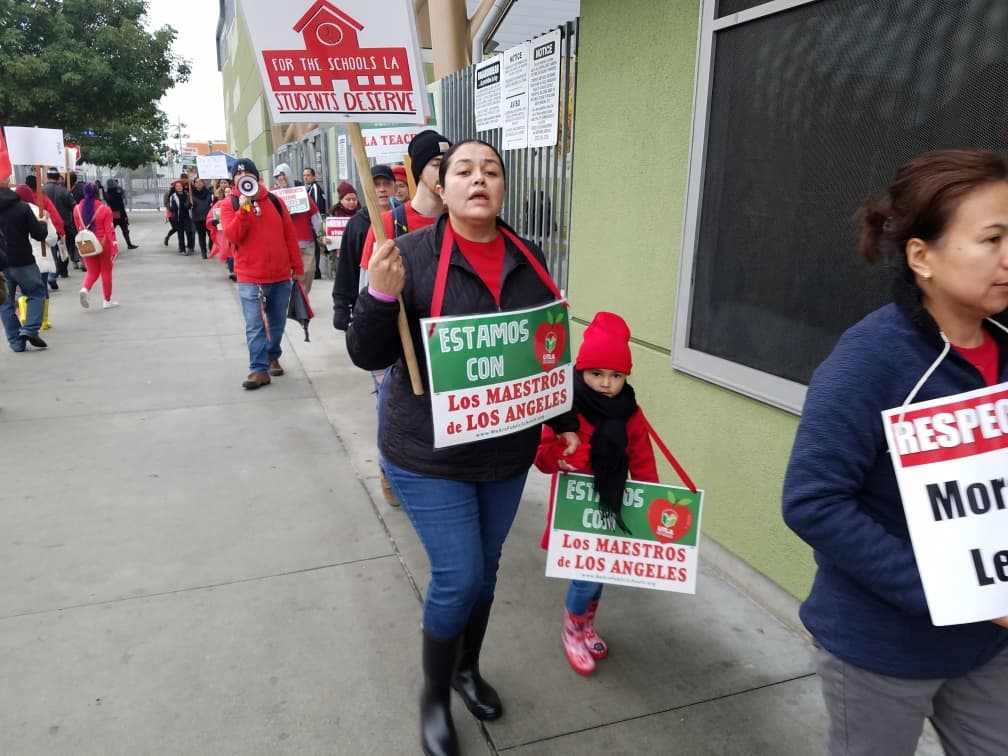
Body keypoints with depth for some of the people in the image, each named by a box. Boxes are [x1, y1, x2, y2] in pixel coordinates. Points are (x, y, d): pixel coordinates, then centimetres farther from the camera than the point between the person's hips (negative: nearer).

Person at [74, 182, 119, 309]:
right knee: (106, 272, 10)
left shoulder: (77, 209, -1)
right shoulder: (105, 209, -12)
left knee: (92, 271, 17)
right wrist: (114, 246, -12)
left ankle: (85, 289, -12)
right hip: (103, 243, -3)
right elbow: (109, 230, -14)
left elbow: (79, 229, 7)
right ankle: (107, 300, 15)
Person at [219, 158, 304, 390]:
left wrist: (298, 267, 7)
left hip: (281, 276, 3)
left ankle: (273, 357, 31)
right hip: (250, 278, -3)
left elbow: (290, 235, 8)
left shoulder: (274, 201, 6)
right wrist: (244, 208, -23)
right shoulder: (229, 205, 0)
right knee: (255, 326, -5)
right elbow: (232, 236, -15)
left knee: (277, 322, 14)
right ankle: (259, 369, -2)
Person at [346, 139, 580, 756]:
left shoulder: (528, 259, 1)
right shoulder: (412, 255, -12)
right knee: (458, 578, 0)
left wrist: (566, 421, 14)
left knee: (486, 570, 18)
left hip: (508, 453, 5)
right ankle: (435, 696, 29)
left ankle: (469, 669, 45)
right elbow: (367, 355, -13)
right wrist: (381, 294, -31)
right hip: (431, 455, -4)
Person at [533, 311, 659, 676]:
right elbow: (542, 454, -11)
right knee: (586, 573, -3)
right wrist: (559, 456, -33)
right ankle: (573, 633, 25)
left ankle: (587, 626, 41)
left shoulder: (630, 415, -1)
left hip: (613, 507, 5)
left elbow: (642, 462, 4)